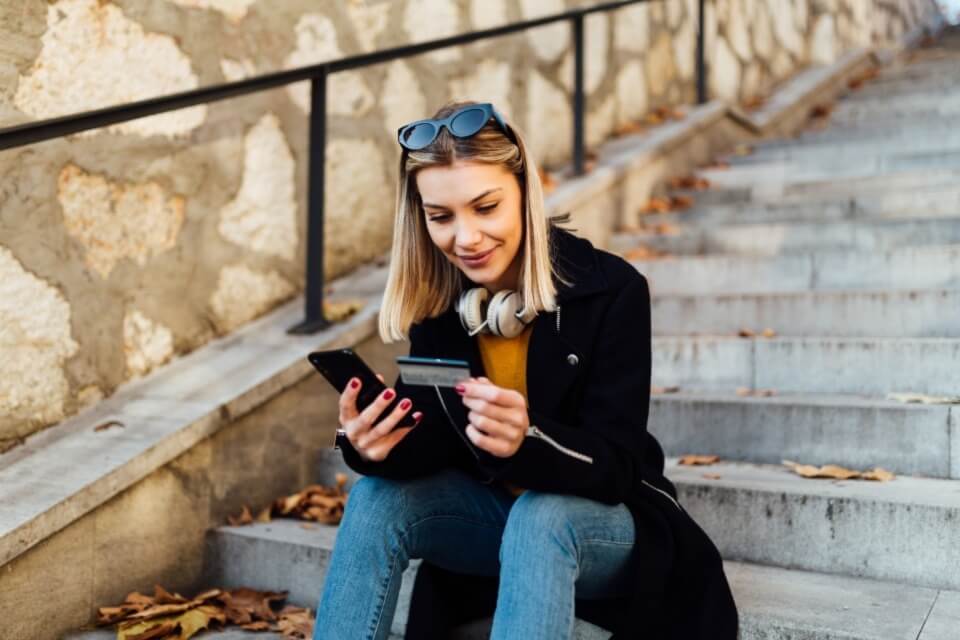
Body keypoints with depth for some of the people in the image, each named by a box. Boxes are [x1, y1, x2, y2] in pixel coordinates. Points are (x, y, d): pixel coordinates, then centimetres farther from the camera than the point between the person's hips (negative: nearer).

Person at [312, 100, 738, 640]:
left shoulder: (611, 290, -20)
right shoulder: (435, 298, -7)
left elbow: (614, 465, -22)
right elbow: (431, 444, -9)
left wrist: (526, 441, -43)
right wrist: (376, 442, -32)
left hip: (605, 521, -4)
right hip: (488, 512, 4)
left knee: (540, 517, -35)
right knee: (376, 497, -21)